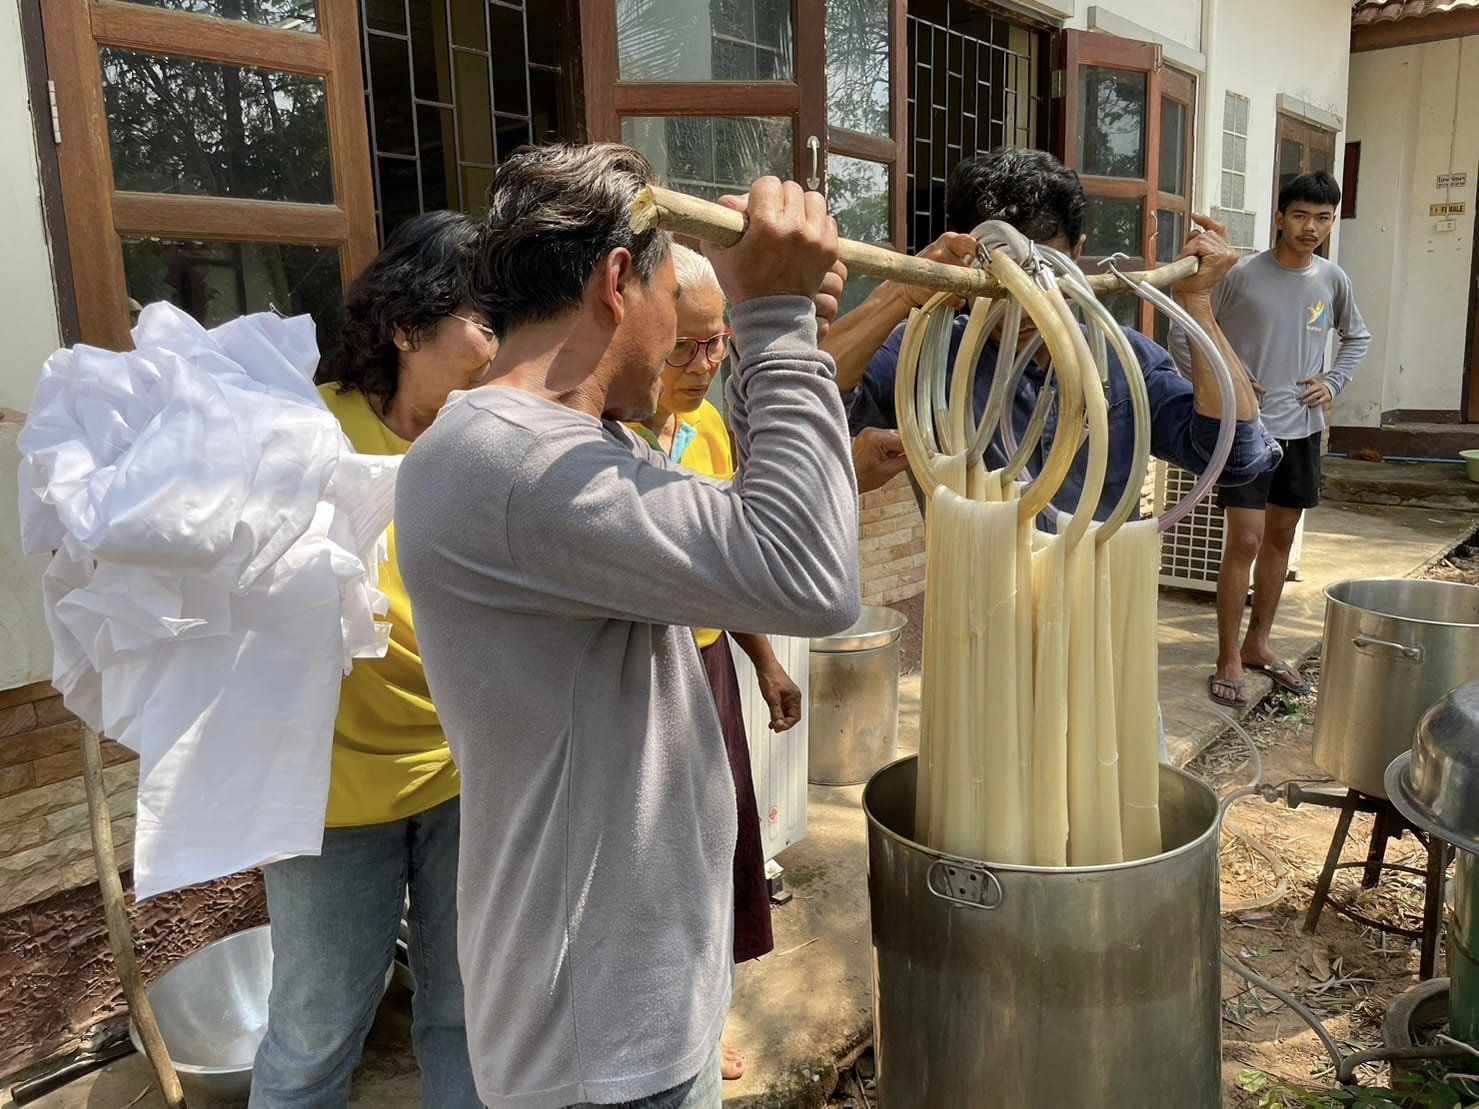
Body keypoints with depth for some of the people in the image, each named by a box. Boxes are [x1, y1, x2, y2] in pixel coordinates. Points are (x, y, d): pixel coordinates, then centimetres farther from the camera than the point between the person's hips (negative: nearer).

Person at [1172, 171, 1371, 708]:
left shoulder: (1333, 280, 5)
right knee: (1245, 541, -9)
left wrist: (1333, 382, 7)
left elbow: (1357, 338, 23)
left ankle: (1258, 643, 27)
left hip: (1302, 428, 6)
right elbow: (1182, 338, -4)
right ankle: (1229, 660, 1)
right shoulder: (1243, 275, -9)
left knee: (1281, 537, 13)